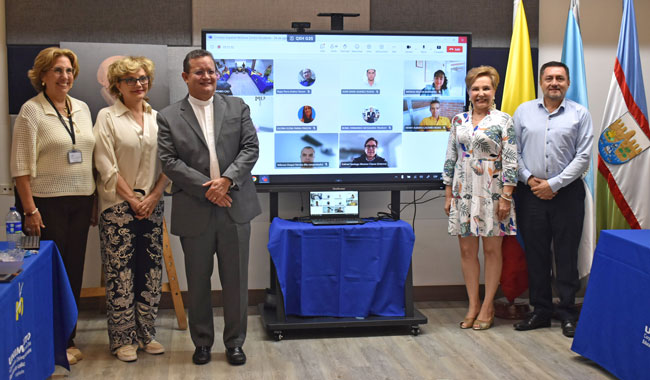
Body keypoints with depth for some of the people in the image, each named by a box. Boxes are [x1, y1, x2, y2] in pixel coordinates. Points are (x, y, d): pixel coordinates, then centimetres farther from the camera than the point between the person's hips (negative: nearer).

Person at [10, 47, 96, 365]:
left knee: (74, 271, 9)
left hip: (80, 203, 6)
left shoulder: (82, 109, 11)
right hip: (47, 204, -5)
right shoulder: (31, 111, -6)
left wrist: (95, 202, 10)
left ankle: (67, 340, 21)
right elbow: (21, 165, -10)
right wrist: (30, 210, -14)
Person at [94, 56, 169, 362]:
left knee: (151, 273, 7)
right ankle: (123, 339, 9)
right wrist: (133, 199, -9)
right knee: (120, 274, -1)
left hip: (152, 205, 4)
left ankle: (146, 334, 18)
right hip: (118, 206, -4)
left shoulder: (158, 118, 10)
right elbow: (107, 167, -6)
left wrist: (153, 197, -5)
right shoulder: (107, 117, -1)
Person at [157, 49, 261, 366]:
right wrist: (207, 188, -14)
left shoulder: (237, 107, 7)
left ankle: (235, 342, 22)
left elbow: (250, 148, 0)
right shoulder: (169, 117, 2)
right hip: (194, 212, -1)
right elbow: (169, 161, -5)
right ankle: (202, 342, 26)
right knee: (198, 282, 11)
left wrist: (227, 180, -14)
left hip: (234, 206, 1)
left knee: (236, 280, 8)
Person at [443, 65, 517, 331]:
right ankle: (473, 304, 18)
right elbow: (450, 159, 11)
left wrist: (506, 196, -12)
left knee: (492, 250, 4)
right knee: (467, 250, 6)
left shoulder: (503, 120, -2)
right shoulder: (459, 120, 10)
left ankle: (488, 306, 14)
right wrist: (448, 194, 7)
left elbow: (510, 161, -6)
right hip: (464, 193, 4)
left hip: (491, 194, -4)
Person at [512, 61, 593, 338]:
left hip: (567, 193, -2)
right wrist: (529, 179, -7)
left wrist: (553, 184, -10)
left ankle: (568, 313, 13)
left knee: (567, 255, 2)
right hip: (531, 193, 2)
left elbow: (583, 157, -3)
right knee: (535, 254, 7)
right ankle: (540, 310, 18)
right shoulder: (523, 111, 8)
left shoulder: (580, 114, 2)